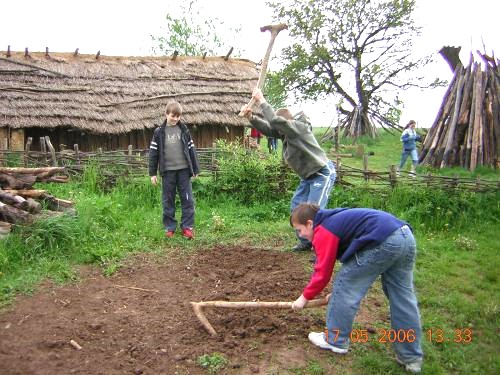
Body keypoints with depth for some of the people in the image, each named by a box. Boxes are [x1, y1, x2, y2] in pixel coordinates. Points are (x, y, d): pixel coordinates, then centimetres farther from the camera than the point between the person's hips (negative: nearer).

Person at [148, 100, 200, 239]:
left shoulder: (184, 130, 4)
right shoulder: (159, 131, 1)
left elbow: (191, 149, 7)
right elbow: (153, 152, 2)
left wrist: (195, 169, 5)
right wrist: (153, 173, 0)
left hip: (183, 170, 1)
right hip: (168, 171, 0)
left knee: (188, 199, 0)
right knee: (168, 200, 7)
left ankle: (187, 227, 9)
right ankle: (169, 227, 18)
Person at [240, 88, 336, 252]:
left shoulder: (299, 127, -21)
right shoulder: (285, 132, 5)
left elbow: (275, 121, -32)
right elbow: (268, 128, 0)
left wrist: (261, 101, -25)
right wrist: (251, 117, -15)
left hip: (323, 173, -10)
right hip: (308, 176, 10)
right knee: (296, 207, 11)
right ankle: (305, 242, 25)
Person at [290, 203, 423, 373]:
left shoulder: (323, 230, 1)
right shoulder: (335, 220, 29)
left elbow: (323, 271, 1)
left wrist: (305, 296, 15)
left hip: (383, 242, -10)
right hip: (406, 237, 10)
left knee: (344, 286, 5)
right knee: (403, 299, 15)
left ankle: (335, 341, 18)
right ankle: (412, 357, 24)